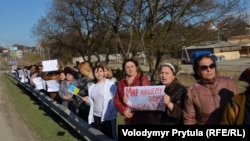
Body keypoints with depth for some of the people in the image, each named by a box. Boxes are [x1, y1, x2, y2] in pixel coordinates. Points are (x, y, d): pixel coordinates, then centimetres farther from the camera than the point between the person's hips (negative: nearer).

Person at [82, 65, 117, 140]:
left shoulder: (110, 83, -4)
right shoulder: (92, 86, 12)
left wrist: (111, 111, -22)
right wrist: (88, 100, -3)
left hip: (108, 116, -5)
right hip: (95, 116, 5)